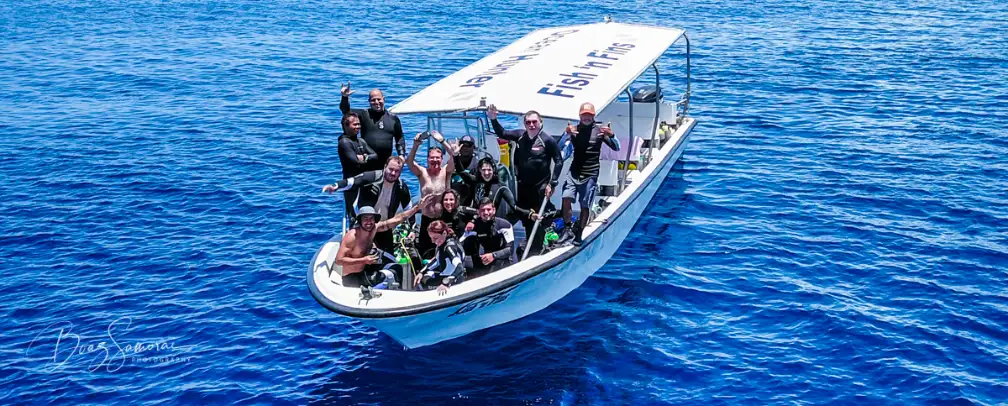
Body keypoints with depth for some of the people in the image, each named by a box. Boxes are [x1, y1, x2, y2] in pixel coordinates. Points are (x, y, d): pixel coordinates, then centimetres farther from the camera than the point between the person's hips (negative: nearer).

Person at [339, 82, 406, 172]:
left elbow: (400, 138, 16)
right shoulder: (364, 115, 1)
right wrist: (344, 97, -30)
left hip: (386, 164, 2)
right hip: (366, 164, -2)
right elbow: (346, 110, -12)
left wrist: (401, 154, 6)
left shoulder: (393, 118, 9)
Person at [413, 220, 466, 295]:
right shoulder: (441, 243, -3)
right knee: (419, 280, 18)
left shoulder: (450, 246, -30)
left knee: (424, 284, -11)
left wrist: (445, 284, -54)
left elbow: (459, 267, -44)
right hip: (444, 275, 9)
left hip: (454, 281, -9)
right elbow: (436, 260, 14)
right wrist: (422, 272, 6)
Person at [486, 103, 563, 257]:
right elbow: (501, 133, 7)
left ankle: (536, 248, 8)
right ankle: (529, 243, 36)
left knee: (538, 217, -2)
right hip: (523, 185, 5)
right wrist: (493, 119, -11)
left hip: (540, 186, -5)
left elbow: (559, 162, -9)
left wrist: (552, 183, -13)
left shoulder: (548, 140, -12)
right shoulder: (520, 135, 0)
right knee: (525, 216, 17)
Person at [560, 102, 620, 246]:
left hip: (590, 174, -2)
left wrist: (611, 135, -26)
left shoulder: (599, 130, -3)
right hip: (574, 171, 2)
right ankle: (567, 229, 2)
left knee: (585, 205, 1)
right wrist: (567, 134, -27)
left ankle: (578, 234, 14)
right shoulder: (574, 129, 2)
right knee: (566, 199, -13)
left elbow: (616, 148, -5)